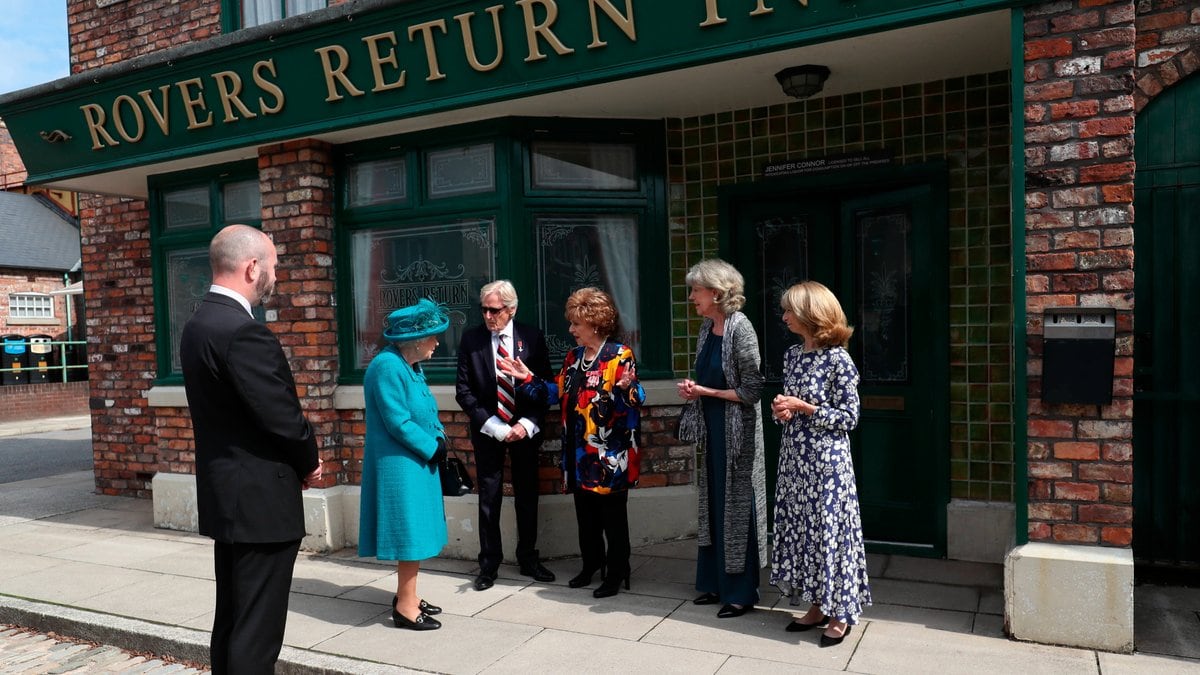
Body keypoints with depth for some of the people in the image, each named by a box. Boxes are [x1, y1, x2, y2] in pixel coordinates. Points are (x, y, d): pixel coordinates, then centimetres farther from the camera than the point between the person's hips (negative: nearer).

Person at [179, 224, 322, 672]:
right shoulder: (244, 332, -22)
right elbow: (284, 417, -21)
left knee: (231, 622, 19)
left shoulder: (199, 324, 10)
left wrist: (297, 461, 7)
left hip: (227, 497, 10)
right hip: (261, 501, -10)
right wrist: (309, 462, -1)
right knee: (257, 633, -1)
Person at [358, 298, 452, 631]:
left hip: (416, 462, 10)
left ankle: (406, 596, 28)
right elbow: (398, 422, -23)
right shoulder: (388, 367, -20)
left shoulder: (410, 365, 10)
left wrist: (439, 439, -3)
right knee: (410, 531, -3)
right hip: (399, 465, -10)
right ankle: (406, 606, 7)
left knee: (415, 530, 16)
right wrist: (432, 448, -14)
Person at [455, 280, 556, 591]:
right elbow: (464, 390, -5)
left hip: (525, 429, 1)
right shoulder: (471, 339, -4)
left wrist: (527, 423, -14)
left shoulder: (532, 337, -5)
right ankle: (489, 563, 18)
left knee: (527, 495, 10)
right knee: (489, 498, 5)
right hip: (487, 431, 0)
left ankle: (528, 559, 25)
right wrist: (493, 426, -13)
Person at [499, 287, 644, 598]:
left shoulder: (619, 355, -12)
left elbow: (633, 400, -17)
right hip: (579, 450, 7)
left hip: (610, 453, -7)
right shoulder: (574, 356, 11)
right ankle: (591, 564, 33)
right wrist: (528, 378, 8)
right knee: (585, 513, 17)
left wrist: (624, 389, -38)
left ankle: (617, 572, 17)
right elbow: (557, 393, 14)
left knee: (612, 515, 4)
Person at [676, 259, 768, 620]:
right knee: (714, 505, 13)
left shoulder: (740, 327, -16)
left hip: (737, 433, -8)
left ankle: (741, 592, 14)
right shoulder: (707, 327, 8)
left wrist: (707, 392, -13)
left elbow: (751, 391, -17)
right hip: (712, 429, 8)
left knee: (736, 507, 1)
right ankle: (716, 583, 26)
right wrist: (692, 389, 0)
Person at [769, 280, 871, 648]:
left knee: (829, 530, 1)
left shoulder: (838, 359, -14)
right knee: (801, 529, 12)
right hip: (795, 458, 7)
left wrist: (803, 407, -16)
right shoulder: (793, 355, 8)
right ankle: (817, 606, 26)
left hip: (827, 460, -7)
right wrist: (780, 409, -4)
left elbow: (849, 417, -13)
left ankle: (840, 614, 17)